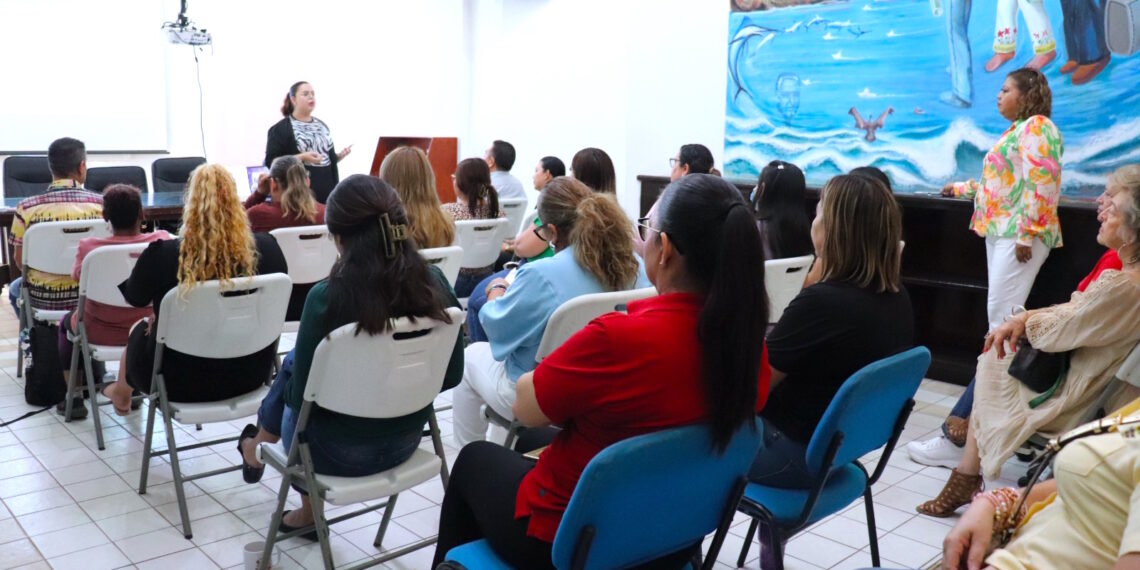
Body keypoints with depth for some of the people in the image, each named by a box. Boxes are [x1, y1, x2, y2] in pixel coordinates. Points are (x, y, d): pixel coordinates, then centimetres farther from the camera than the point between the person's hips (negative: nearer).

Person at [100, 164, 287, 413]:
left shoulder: (162, 254, -23)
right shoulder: (267, 247, -17)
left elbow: (135, 298, -1)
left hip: (181, 381, -3)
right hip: (251, 374, 3)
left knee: (139, 329, 31)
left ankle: (122, 395, 62)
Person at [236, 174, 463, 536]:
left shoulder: (328, 297, -26)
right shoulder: (435, 282, -13)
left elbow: (301, 395, -15)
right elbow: (450, 377, -3)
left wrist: (290, 387, 7)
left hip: (339, 452, -4)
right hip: (406, 440, 4)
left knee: (293, 363, 27)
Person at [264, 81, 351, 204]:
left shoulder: (321, 125, 18)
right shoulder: (281, 129, -2)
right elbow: (271, 162, -9)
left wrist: (340, 155, 3)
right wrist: (302, 157, -20)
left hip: (327, 190, 6)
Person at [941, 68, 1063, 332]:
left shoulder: (1036, 125, -8)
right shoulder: (1016, 129, 21)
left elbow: (1040, 184, -18)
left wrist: (1026, 235, -22)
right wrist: (961, 188, 34)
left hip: (1018, 233, -9)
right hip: (999, 230, 9)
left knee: (1001, 310, -12)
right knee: (998, 308, 5)